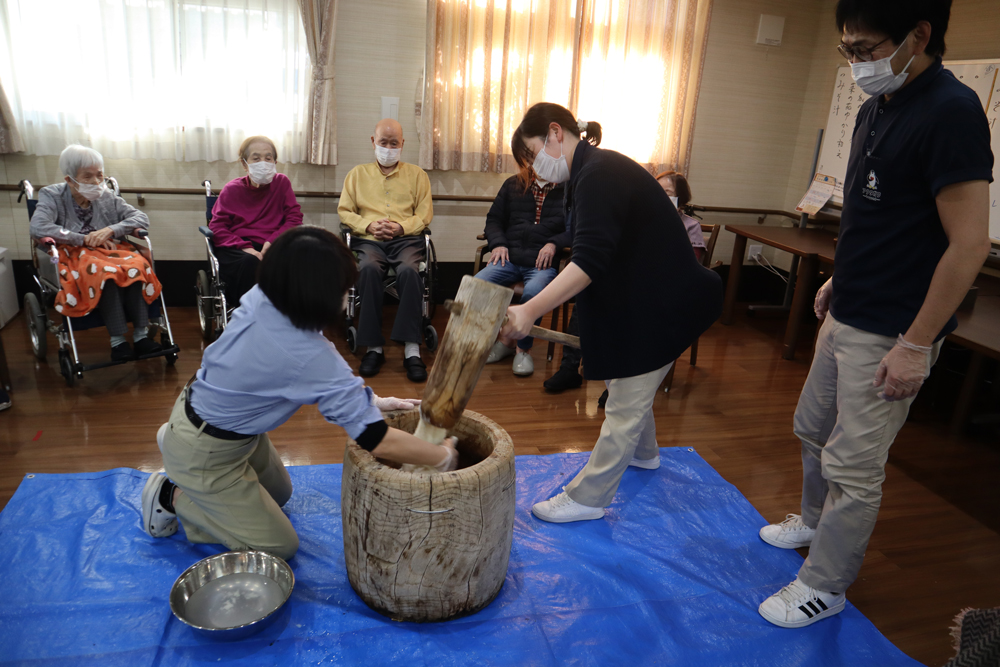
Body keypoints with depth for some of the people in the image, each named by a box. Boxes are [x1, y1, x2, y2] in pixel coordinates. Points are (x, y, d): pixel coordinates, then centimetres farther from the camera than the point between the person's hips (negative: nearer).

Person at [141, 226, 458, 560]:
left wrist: (371, 401, -3)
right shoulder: (310, 356, -39)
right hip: (204, 453, -8)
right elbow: (376, 441, -33)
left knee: (279, 494, 29)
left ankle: (176, 439, 25)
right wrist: (444, 456, -19)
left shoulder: (260, 299, -17)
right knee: (279, 546, 8)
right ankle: (171, 497, 10)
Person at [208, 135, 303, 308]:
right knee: (250, 262, -36)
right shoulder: (232, 189, 9)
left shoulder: (282, 183, 11)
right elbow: (216, 227, 2)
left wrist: (273, 241, -12)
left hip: (270, 248, 1)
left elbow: (294, 218, 5)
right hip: (236, 249, 0)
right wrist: (245, 248, -16)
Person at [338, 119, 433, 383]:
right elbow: (345, 210, 14)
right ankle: (374, 347, -30)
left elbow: (425, 213, 10)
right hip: (369, 240, 1)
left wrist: (401, 227, -9)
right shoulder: (358, 174, 22)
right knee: (369, 269, -35)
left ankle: (411, 350, -36)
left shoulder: (417, 174, 20)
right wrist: (369, 225, -5)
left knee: (408, 271, -36)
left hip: (406, 239, 0)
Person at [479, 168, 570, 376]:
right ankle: (501, 341, -1)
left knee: (533, 292, -37)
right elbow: (494, 219, 22)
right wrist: (498, 243, 3)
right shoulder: (513, 185, 22)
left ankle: (524, 349, -11)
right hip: (510, 258, 4)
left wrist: (554, 243, -12)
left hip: (543, 262, -3)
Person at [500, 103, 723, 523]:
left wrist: (531, 310, -41)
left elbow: (589, 261, -35)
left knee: (625, 402, -1)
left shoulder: (598, 175, -22)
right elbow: (595, 256, 18)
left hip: (662, 304, -10)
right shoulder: (594, 171, 11)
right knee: (630, 387, 26)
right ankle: (643, 453, 49)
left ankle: (587, 498, 10)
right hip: (644, 299, 10)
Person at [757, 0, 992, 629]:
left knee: (853, 465, 3)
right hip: (846, 316, 9)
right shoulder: (877, 106, 8)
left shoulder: (950, 112, -19)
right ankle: (815, 521, 46)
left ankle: (824, 587, 21)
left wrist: (916, 345, -19)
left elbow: (969, 243, -21)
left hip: (890, 334, -9)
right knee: (815, 429, 22)